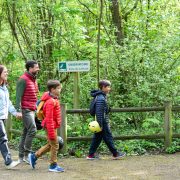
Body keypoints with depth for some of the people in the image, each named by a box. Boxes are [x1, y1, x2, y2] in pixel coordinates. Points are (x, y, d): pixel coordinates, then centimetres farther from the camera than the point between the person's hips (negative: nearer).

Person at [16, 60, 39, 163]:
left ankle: (21, 157, 12)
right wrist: (18, 110, -20)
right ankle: (26, 155, -10)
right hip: (26, 110, -9)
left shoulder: (34, 79, 17)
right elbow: (18, 96, -14)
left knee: (26, 133, 8)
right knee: (32, 130, -16)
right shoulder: (23, 80, -10)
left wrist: (37, 109, 21)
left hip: (32, 110, 9)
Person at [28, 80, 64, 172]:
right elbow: (49, 118, -24)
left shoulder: (54, 99, 10)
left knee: (50, 145, 18)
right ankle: (53, 165, 10)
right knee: (55, 145, -1)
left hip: (53, 126, 10)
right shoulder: (51, 101, -22)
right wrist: (51, 132, -24)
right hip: (51, 126, -10)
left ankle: (34, 156, 26)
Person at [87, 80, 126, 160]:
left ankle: (91, 155, 14)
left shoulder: (102, 96, 13)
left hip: (102, 122, 10)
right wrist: (101, 124, -22)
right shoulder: (101, 98, -19)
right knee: (108, 138, -1)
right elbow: (99, 112, -22)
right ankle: (115, 154, 8)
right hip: (103, 123, -10)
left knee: (97, 138, 11)